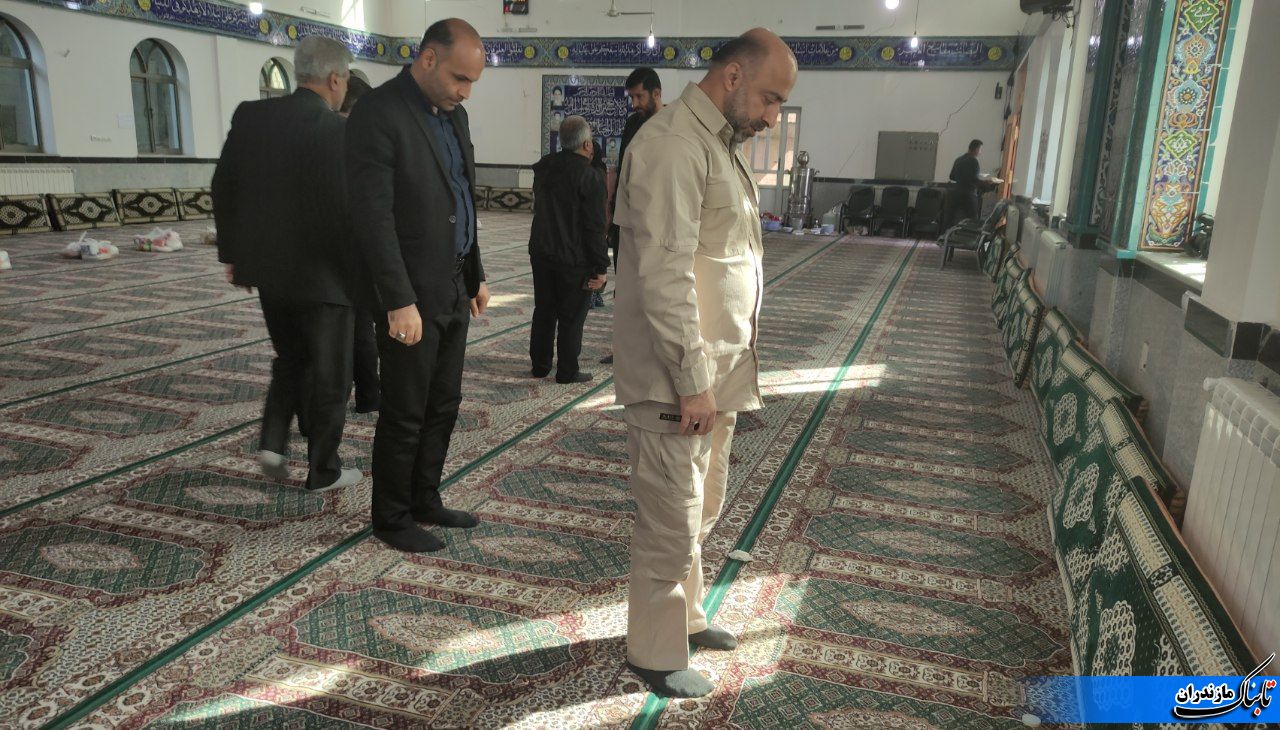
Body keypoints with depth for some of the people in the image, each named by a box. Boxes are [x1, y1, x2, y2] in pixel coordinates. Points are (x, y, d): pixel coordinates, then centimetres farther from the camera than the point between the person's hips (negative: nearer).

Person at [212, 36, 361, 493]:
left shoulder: (250, 116, 2)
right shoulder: (340, 131, -16)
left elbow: (223, 189, 6)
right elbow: (355, 208, -19)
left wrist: (233, 254, 15)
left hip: (269, 269, 6)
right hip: (324, 274, -5)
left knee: (291, 360, 26)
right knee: (329, 375, 9)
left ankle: (273, 442, 14)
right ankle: (323, 472, 20)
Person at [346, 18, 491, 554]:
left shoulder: (453, 114, 11)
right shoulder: (377, 114, -15)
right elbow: (373, 217, -20)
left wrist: (476, 275, 17)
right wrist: (400, 301, -23)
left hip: (453, 289, 8)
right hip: (411, 297, -8)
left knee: (442, 407, 16)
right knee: (405, 415, 4)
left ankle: (424, 499, 32)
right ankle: (391, 518, 21)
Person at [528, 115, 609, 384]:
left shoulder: (543, 168, 5)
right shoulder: (590, 176, -16)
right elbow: (595, 227, -18)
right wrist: (600, 266, -13)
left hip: (541, 252, 6)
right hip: (575, 260, -6)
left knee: (543, 311, 16)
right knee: (571, 317, 4)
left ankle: (540, 364, 25)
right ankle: (567, 371, 10)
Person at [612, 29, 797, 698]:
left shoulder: (721, 145, 14)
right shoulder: (673, 144, -17)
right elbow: (664, 276, -23)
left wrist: (722, 371, 15)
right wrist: (691, 382, -21)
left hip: (718, 370, 10)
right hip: (677, 378, -10)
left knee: (700, 510, 22)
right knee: (671, 523, 4)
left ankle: (684, 617, 41)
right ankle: (656, 656, 22)